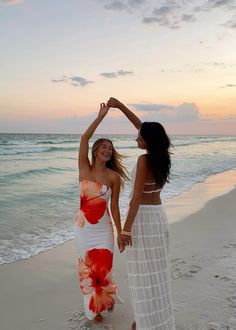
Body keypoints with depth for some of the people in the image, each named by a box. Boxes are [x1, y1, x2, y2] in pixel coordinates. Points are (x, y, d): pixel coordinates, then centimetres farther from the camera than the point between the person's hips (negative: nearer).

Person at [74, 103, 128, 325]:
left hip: (103, 229, -1)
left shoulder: (114, 177, -7)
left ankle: (106, 299, 38)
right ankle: (94, 308, 37)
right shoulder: (84, 169, -7)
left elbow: (114, 207, -2)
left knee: (103, 269, 4)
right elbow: (84, 138, -19)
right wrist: (101, 116, -19)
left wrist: (120, 233, -1)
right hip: (83, 228, 1)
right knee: (87, 270, 13)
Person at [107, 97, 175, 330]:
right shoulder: (161, 155, 4)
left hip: (143, 217, -8)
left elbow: (137, 196, -22)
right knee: (156, 269, 18)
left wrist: (126, 229, -19)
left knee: (143, 272, 3)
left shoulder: (144, 160, -18)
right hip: (159, 216, 8)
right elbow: (142, 126, 15)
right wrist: (120, 106, 16)